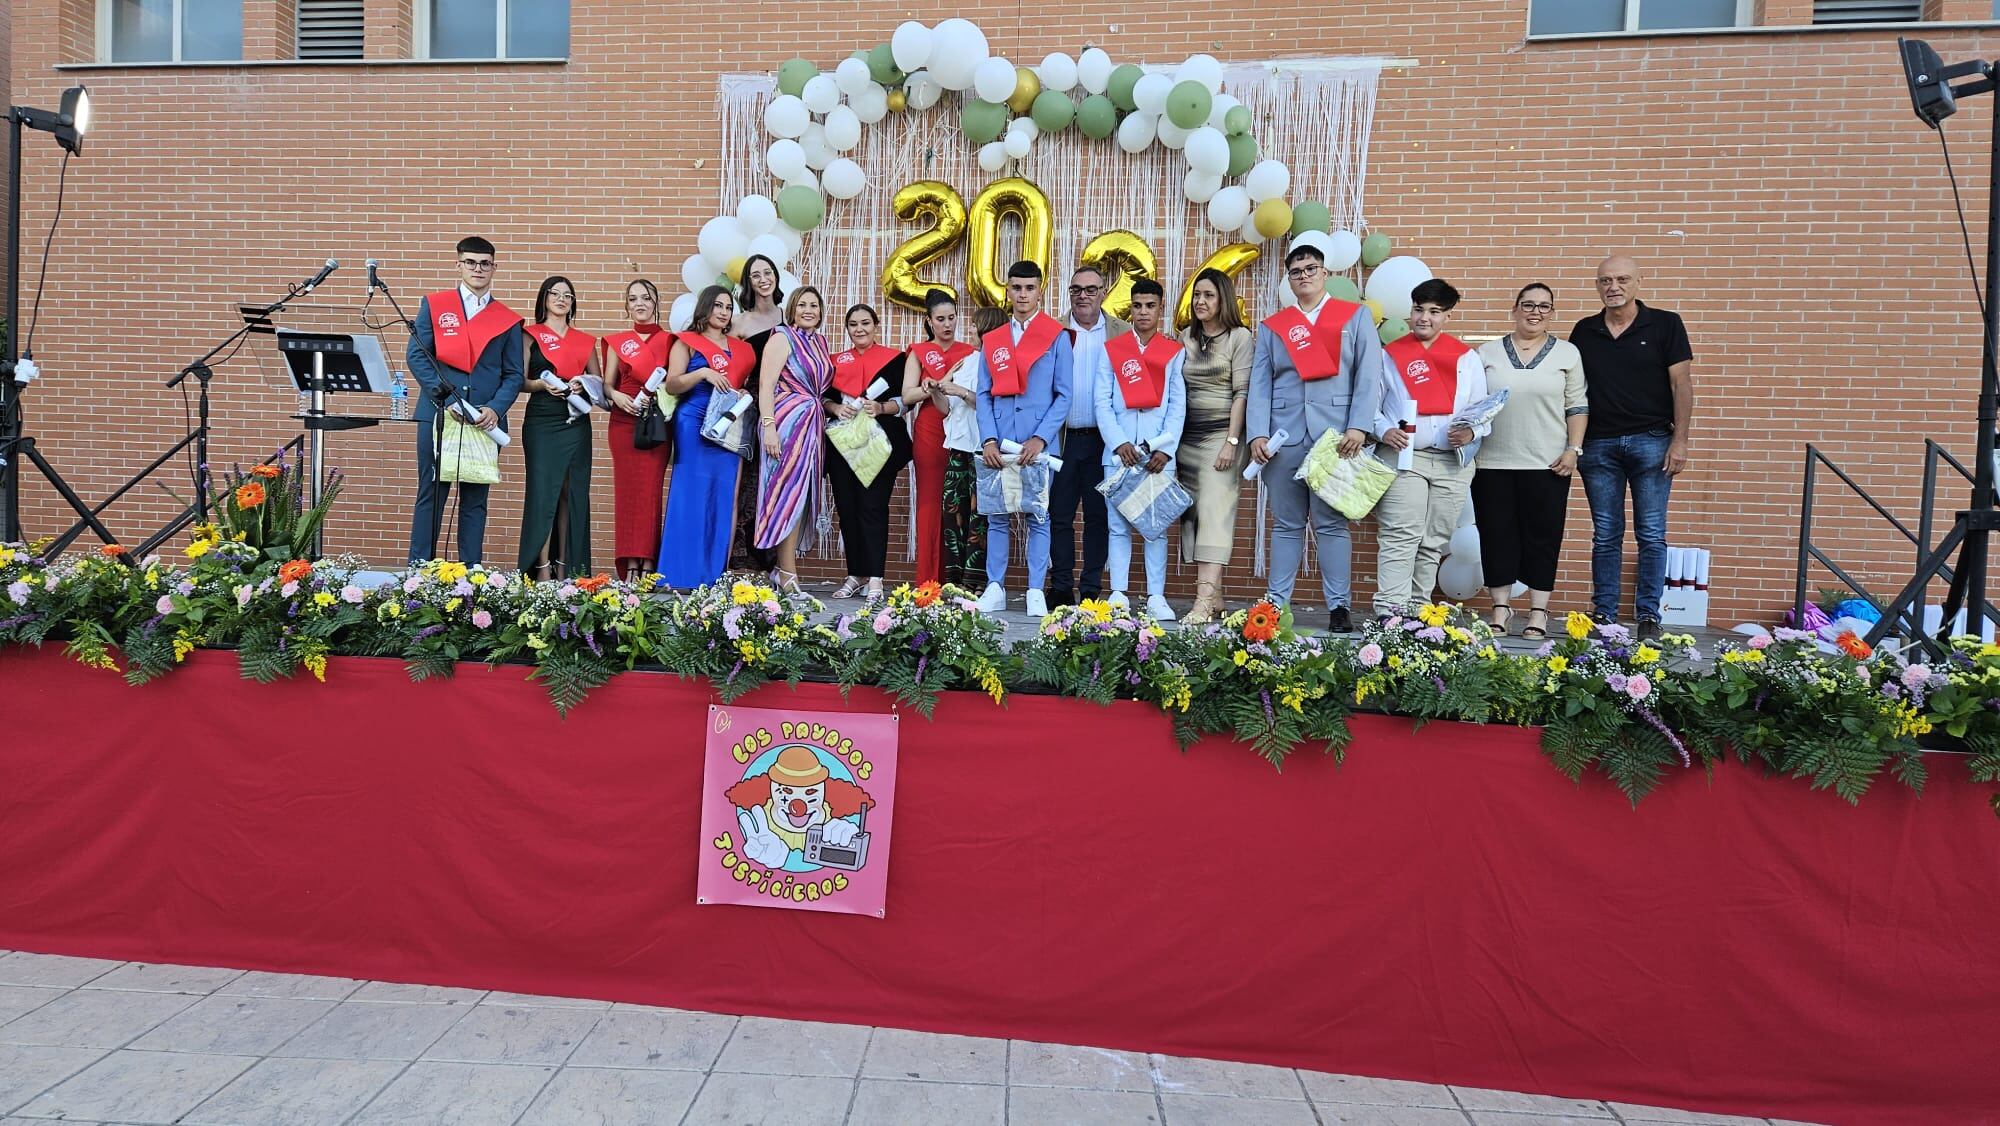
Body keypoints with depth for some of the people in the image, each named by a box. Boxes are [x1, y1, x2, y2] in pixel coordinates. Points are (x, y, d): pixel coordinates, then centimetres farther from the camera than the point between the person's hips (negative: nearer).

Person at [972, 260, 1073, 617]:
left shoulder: (1056, 336, 3)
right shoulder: (991, 341, 13)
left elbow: (1064, 395, -1)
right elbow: (984, 396, 9)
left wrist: (1041, 438, -12)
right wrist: (988, 440, -6)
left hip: (1040, 443, -3)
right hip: (999, 443, 3)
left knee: (1038, 517, 1)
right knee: (997, 516, 5)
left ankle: (1036, 592, 6)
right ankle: (995, 588, 11)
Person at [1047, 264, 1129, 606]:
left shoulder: (1122, 334, 6)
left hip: (1103, 438, 0)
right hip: (1063, 436, 0)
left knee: (1098, 516, 6)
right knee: (1059, 515, 3)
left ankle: (1092, 588, 13)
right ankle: (1061, 587, 11)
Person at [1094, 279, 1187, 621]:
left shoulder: (1175, 352, 10)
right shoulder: (1112, 349, 10)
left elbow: (1178, 406, 3)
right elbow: (1102, 402, 3)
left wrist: (1166, 447, -9)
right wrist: (1119, 442, -9)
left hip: (1158, 452, 0)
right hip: (1119, 450, 1)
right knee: (1118, 524, 2)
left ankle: (1156, 597, 3)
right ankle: (1119, 594, 6)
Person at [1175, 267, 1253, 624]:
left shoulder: (1239, 337, 1)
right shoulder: (1186, 338, 15)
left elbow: (1241, 392, -6)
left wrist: (1231, 441, -14)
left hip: (1221, 435, -6)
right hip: (1187, 437, 6)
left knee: (1215, 512, -14)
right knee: (1193, 513, 3)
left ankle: (1205, 598, -22)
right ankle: (1213, 595, 8)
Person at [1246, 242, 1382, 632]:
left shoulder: (1356, 316, 10)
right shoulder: (1271, 326, 15)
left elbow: (1368, 376, 1)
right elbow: (1259, 385, 7)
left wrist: (1358, 426, -11)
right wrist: (1257, 433, -7)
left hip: (1336, 436, -2)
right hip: (1284, 438, 2)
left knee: (1331, 523, 0)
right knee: (1286, 524, 6)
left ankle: (1338, 607, 5)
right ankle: (1276, 603, 10)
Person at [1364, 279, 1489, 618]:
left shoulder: (1466, 357, 13)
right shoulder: (1390, 354, 8)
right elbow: (1371, 406, 7)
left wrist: (1471, 432, -10)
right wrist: (1384, 431, -13)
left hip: (1453, 462, 3)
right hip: (1403, 457, -3)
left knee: (1435, 541, 7)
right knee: (1400, 537, -12)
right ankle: (1390, 612, -14)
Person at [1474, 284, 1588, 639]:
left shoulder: (1567, 353, 7)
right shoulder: (1487, 353, 9)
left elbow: (1577, 407, 5)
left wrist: (1573, 449, -4)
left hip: (1547, 464, -1)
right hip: (1493, 463, 1)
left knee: (1542, 537, 3)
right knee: (1497, 536, 3)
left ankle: (1538, 613, 10)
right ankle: (1500, 608, 13)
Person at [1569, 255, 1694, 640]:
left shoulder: (1665, 325, 2)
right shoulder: (1584, 332, 10)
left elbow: (1681, 384, -1)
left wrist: (1679, 441, -8)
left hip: (1651, 440, -2)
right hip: (1598, 444, 2)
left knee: (1651, 535, 1)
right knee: (1605, 535, 6)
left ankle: (1649, 615, 9)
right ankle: (1603, 613, 11)